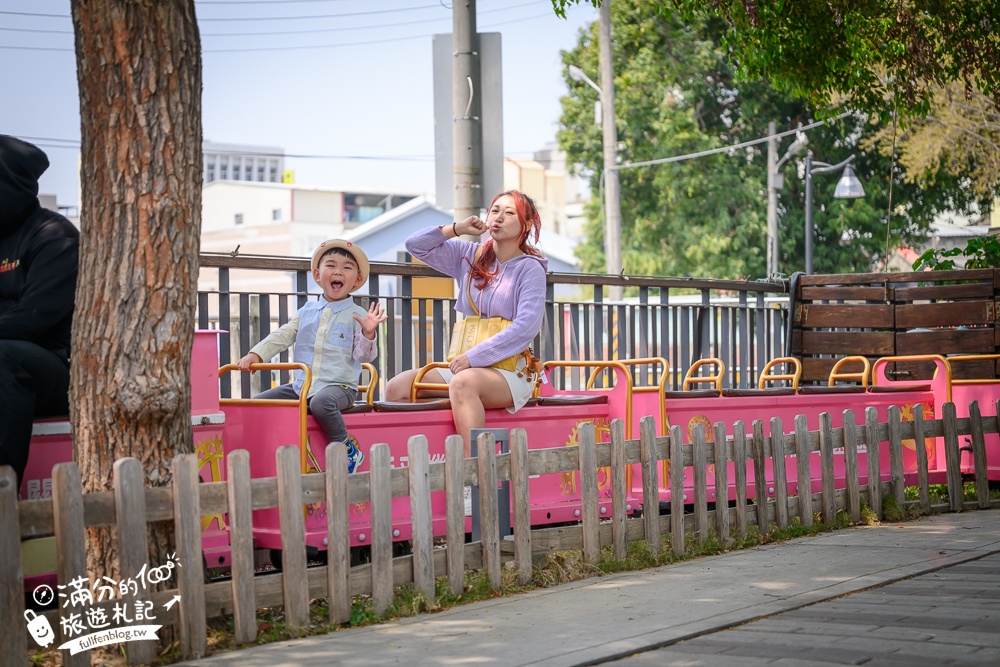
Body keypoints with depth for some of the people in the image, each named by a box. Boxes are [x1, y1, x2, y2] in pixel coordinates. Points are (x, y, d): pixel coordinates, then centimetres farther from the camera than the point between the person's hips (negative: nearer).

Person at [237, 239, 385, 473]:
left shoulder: (357, 315, 1)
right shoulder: (307, 311, 15)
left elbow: (363, 355, -3)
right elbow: (282, 336, 11)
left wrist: (368, 334, -23)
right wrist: (256, 354, -2)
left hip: (339, 386, -6)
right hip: (301, 385, 6)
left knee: (321, 402, -39)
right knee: (258, 402, -4)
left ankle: (347, 449, -18)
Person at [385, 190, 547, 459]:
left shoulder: (530, 269, -2)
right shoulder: (470, 256, 14)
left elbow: (526, 328, -14)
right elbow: (416, 245, 15)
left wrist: (474, 357, -19)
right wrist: (456, 229, 0)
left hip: (511, 372, -6)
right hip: (465, 364, 6)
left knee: (463, 382, -38)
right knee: (397, 388, -15)